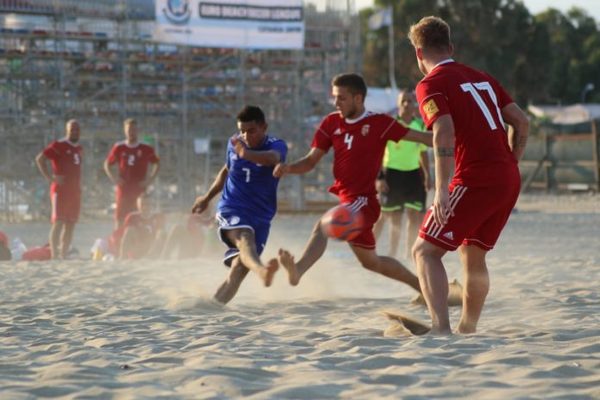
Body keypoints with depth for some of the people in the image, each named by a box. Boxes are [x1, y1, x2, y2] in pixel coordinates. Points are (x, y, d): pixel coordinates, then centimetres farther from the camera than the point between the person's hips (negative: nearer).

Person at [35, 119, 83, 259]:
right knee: (58, 223, -12)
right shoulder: (58, 145, -7)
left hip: (75, 191, 7)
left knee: (70, 225, 7)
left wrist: (78, 185, 14)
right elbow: (40, 159, -11)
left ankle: (64, 255, 12)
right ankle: (54, 256, -17)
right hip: (61, 190, -7)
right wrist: (50, 178, -16)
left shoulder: (78, 148, 17)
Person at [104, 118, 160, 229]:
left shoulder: (146, 149, 2)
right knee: (120, 217, -2)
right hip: (123, 189, 0)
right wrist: (113, 178, -3)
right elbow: (107, 164, 12)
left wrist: (150, 179, 1)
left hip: (140, 190, 0)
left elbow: (157, 163, 13)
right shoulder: (119, 148, 3)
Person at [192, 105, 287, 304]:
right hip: (231, 209, 0)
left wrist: (247, 154, -55)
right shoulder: (234, 144, 6)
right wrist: (207, 198, 36)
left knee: (238, 269, -9)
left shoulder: (276, 145, -8)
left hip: (260, 216, 0)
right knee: (244, 237, -34)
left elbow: (272, 158, -35)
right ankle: (261, 270, -66)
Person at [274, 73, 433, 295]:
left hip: (363, 200, -7)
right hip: (344, 199, 7)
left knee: (323, 226, -34)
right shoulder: (331, 123, 6)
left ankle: (297, 270, -56)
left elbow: (420, 137, -11)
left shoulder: (379, 123, -8)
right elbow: (311, 161, 9)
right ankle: (422, 285, 37)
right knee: (370, 261, 20)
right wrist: (288, 168, -10)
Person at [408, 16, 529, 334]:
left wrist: (442, 191, -22)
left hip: (475, 179, -7)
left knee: (425, 250, -5)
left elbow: (445, 134, -18)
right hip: (509, 180, 7)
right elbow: (521, 122, 18)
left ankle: (441, 328, -21)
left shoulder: (431, 84, -3)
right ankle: (467, 330, 30)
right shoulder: (481, 78, 20)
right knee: (472, 254, 23)